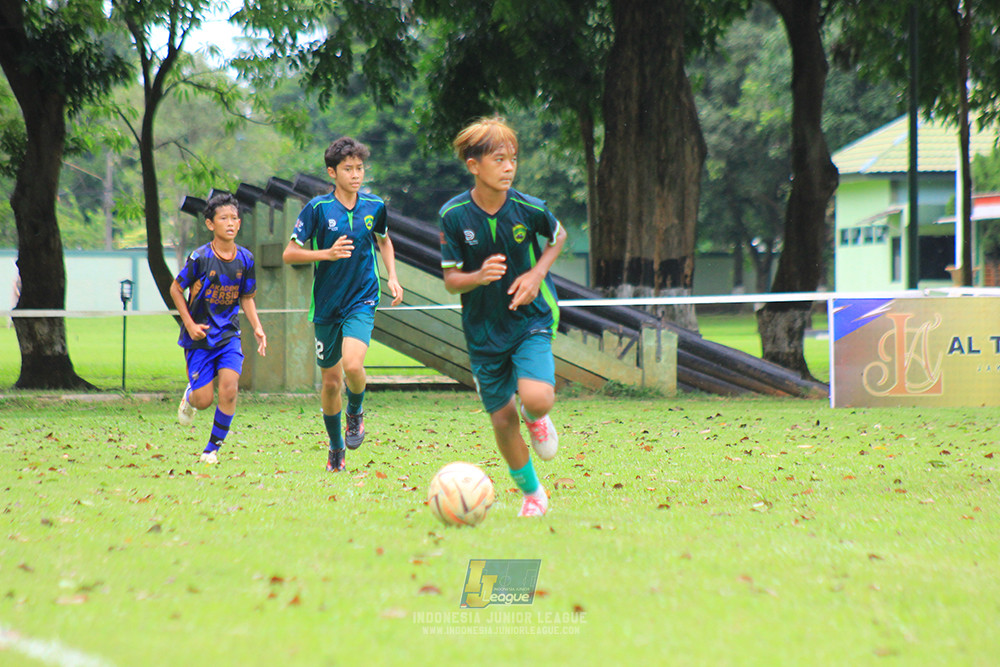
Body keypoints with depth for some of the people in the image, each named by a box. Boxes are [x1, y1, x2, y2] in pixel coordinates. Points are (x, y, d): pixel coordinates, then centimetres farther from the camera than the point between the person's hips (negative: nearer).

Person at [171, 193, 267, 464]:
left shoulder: (245, 258, -1)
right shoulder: (200, 257, -13)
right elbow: (176, 289, -1)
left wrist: (257, 327, 0)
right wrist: (190, 324, -9)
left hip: (229, 335, 3)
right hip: (199, 337, -3)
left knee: (229, 390, -15)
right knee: (204, 399, -3)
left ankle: (213, 449, 3)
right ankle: (189, 396, 36)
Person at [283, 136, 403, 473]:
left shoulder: (375, 205, 0)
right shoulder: (318, 208, -9)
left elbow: (384, 241, 20)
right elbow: (289, 254, -7)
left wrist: (392, 278, 7)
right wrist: (328, 253, -21)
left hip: (362, 300, 0)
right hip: (326, 304, 0)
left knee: (353, 364, -25)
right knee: (331, 381, 8)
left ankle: (356, 412, 7)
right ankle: (336, 448, 29)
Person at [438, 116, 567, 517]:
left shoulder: (528, 209, -12)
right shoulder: (454, 215, -12)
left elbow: (558, 236, 10)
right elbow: (450, 280, -7)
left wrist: (537, 273, -7)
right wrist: (479, 277, -28)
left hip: (531, 318, -1)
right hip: (483, 328, 1)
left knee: (537, 399, -23)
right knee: (502, 418, 5)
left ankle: (535, 418, 16)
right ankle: (531, 492, 28)